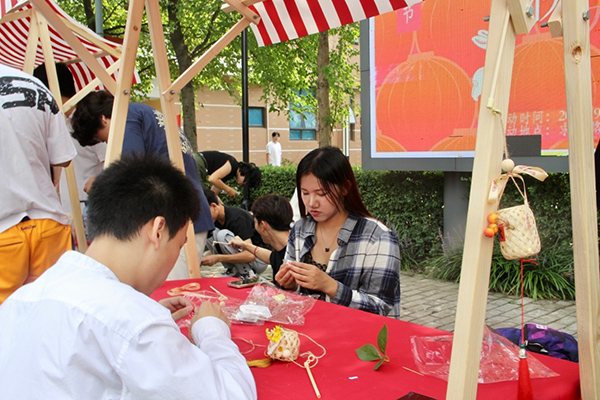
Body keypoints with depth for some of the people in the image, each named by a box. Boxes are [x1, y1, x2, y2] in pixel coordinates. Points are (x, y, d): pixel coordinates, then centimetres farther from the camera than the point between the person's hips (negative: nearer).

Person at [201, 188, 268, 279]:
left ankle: (246, 273, -16)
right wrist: (203, 259, -9)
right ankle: (233, 270, -3)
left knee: (223, 235, -29)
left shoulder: (237, 218, -25)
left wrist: (217, 258, -32)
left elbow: (250, 255, -32)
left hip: (260, 259, -8)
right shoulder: (217, 219, 0)